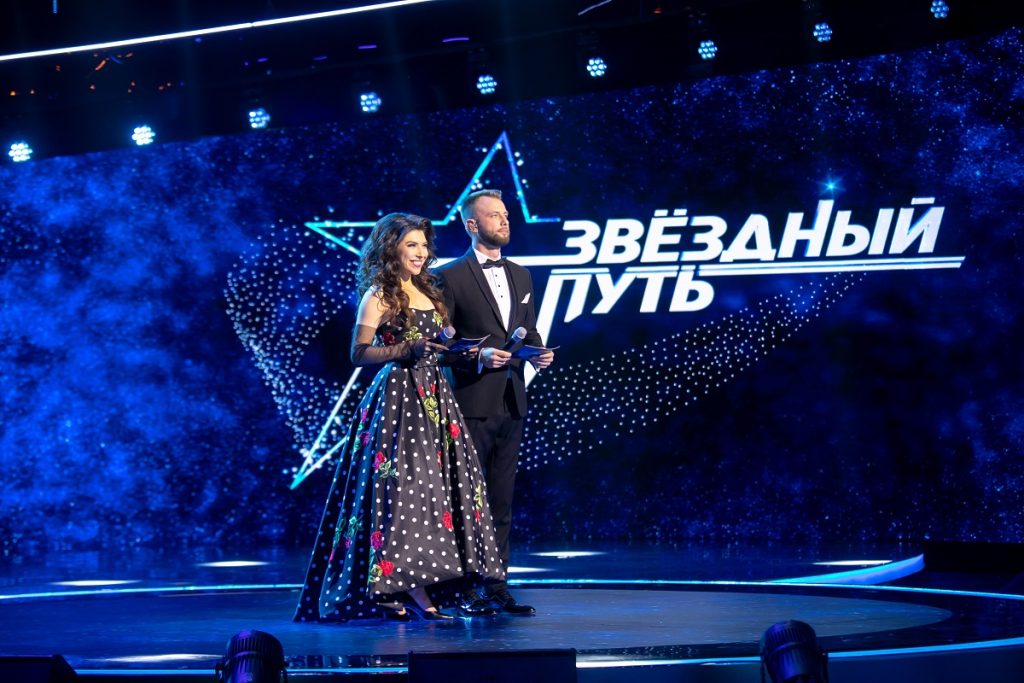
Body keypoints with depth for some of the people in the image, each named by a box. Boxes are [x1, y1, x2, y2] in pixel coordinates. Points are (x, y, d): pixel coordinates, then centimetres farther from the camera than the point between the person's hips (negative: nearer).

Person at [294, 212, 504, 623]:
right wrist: (405, 350, -21)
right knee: (404, 485, -11)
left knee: (440, 482, 1)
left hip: (432, 396, 8)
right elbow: (359, 353, -10)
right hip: (397, 397, -8)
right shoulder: (378, 295, -4)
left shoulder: (428, 292, 17)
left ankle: (399, 594, 4)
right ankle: (415, 596, -12)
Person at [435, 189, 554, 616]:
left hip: (511, 403, 6)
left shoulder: (520, 276, 15)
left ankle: (496, 589, 13)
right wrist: (479, 356, -19)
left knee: (501, 501, 9)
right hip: (472, 403, -6)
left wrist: (538, 354, -2)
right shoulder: (451, 277, -5)